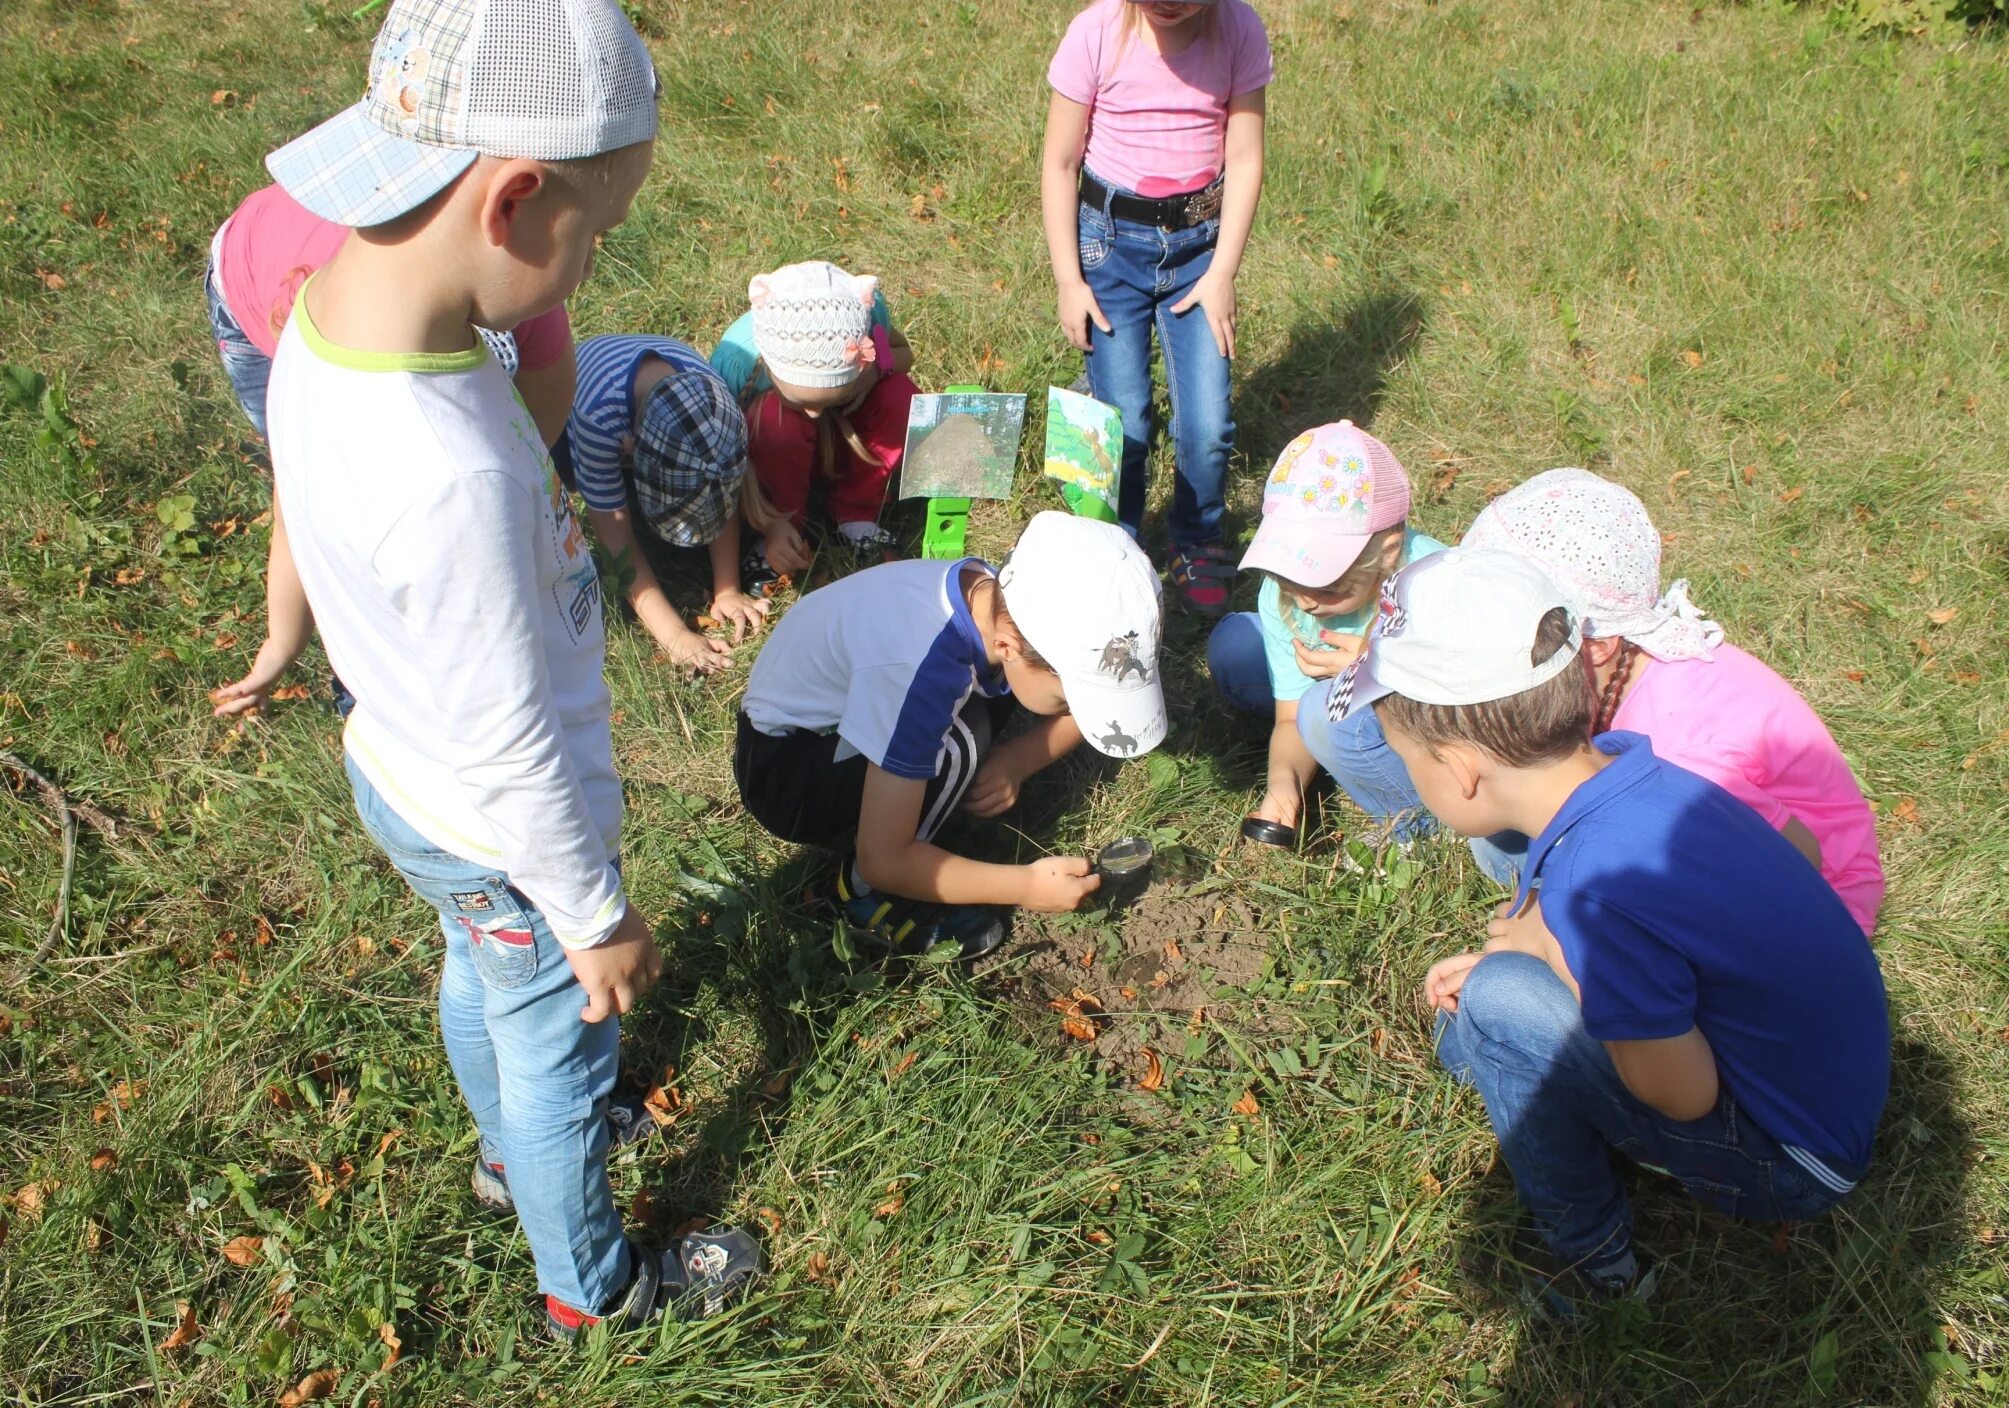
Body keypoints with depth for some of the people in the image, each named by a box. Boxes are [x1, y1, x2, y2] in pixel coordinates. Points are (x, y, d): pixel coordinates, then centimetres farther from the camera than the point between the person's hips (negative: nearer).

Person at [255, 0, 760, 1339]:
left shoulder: (329, 319, -14)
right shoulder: (451, 473, -41)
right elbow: (514, 754, -30)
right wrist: (597, 917, -15)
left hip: (399, 770, 8)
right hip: (500, 836, -8)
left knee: (479, 977, 33)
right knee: (559, 1051, 18)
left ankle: (509, 1146, 63)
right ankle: (593, 1283, 47)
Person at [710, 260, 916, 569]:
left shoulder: (866, 311, -30)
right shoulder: (736, 357, -36)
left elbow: (904, 353, -7)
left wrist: (877, 368, -30)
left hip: (846, 444, 3)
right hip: (776, 455, -3)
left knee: (900, 394, -26)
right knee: (776, 416, -36)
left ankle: (856, 515, -7)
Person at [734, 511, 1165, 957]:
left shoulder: (1009, 603, -18)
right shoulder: (918, 667, -38)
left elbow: (1081, 711, 1)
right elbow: (882, 860, -32)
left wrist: (1017, 761, -19)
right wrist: (1027, 887, -23)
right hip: (782, 765, -7)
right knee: (957, 748, -29)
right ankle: (867, 894, -7)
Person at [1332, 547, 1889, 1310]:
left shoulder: (1598, 890, -35)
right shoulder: (1616, 763, -10)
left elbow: (1685, 1096, -22)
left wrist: (1550, 950, -14)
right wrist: (1500, 955, 0)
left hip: (1788, 1161, -8)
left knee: (1497, 1002, -22)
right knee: (1464, 1040, 10)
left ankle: (1593, 1263, -2)